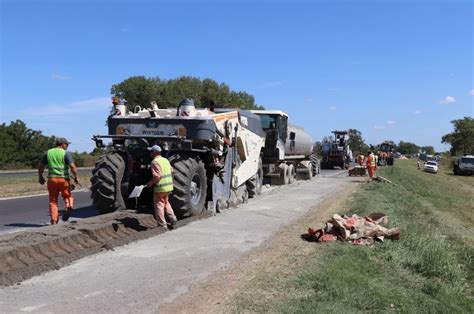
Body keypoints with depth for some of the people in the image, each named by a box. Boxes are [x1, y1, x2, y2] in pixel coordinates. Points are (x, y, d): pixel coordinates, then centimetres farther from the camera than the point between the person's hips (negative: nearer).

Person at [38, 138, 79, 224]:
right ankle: (69, 206, -15)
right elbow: (72, 166, -14)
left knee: (53, 201, 9)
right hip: (64, 179, -3)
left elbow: (40, 167, 12)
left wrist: (40, 177, 22)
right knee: (67, 196, 16)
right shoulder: (66, 153, -3)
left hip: (52, 179, 3)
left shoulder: (48, 153, 10)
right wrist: (76, 177, -5)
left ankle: (54, 221, 7)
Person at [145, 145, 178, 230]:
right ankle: (173, 220, 19)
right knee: (166, 202, 24)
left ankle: (162, 225, 8)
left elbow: (157, 176, -23)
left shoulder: (155, 162, -15)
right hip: (169, 186, 8)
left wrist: (150, 183, -10)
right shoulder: (165, 160, 11)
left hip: (160, 187, -8)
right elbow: (171, 171, 13)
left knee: (159, 205, 4)